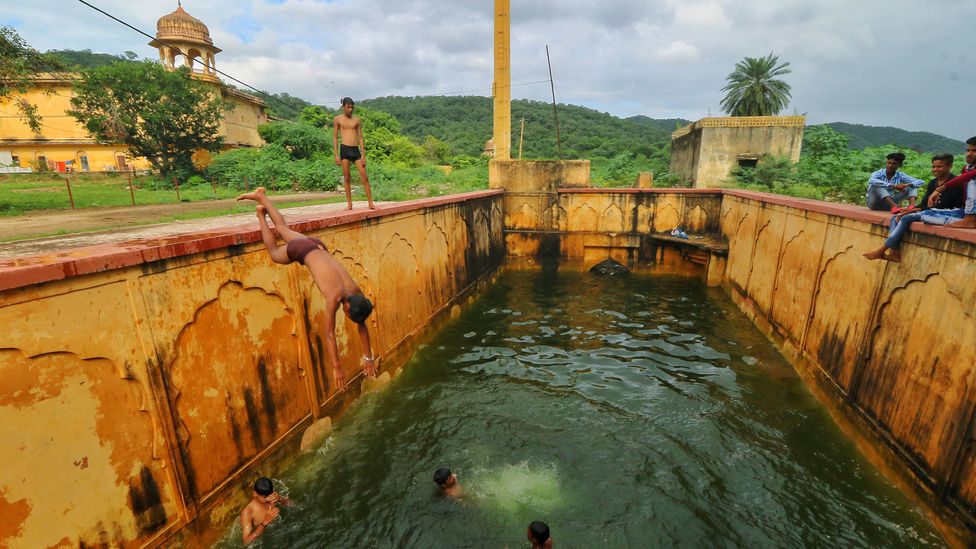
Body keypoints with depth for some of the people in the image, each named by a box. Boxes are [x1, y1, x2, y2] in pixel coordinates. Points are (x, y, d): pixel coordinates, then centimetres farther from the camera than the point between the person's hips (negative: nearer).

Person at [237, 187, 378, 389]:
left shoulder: (357, 292, -20)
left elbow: (362, 326, -11)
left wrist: (369, 358, -8)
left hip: (317, 246, 4)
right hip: (302, 250, -4)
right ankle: (261, 214, 39)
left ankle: (261, 196, 45)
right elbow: (329, 333, -33)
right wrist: (337, 368, -31)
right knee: (274, 253, 26)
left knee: (283, 228, 27)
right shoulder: (334, 298, -35)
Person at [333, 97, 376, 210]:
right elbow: (335, 137, 5)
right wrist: (336, 155, -3)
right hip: (344, 149, -2)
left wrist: (363, 155, 2)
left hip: (356, 150, 2)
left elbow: (360, 138, 10)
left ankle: (370, 203, 0)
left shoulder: (357, 120, 11)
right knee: (346, 178, 0)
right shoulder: (337, 119, 6)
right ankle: (349, 204, 7)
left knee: (364, 177, -3)